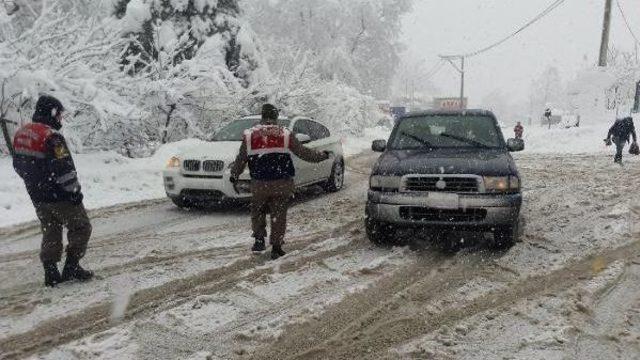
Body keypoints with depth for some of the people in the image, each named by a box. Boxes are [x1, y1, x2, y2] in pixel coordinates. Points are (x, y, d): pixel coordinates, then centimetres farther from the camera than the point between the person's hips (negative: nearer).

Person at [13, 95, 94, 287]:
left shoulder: (21, 134, 9)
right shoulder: (51, 136, -20)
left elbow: (19, 165, 18)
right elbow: (63, 168, -24)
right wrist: (74, 190, -16)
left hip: (37, 197, 8)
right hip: (59, 196, -8)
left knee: (50, 232, 16)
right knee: (81, 227, 7)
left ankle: (50, 273, 17)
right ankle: (71, 267, 5)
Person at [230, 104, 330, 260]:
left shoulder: (250, 135, 1)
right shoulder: (285, 135, -1)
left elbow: (240, 160, 6)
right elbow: (304, 153, 3)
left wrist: (234, 175, 23)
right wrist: (322, 156, 17)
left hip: (259, 184, 0)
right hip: (282, 184, 0)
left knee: (257, 212, 21)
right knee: (279, 215, 10)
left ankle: (259, 241, 15)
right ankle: (276, 248, 11)